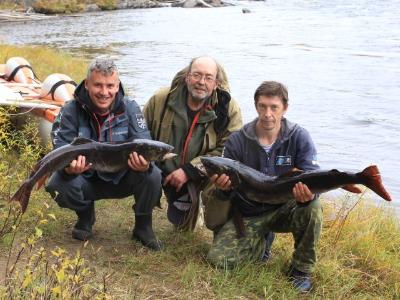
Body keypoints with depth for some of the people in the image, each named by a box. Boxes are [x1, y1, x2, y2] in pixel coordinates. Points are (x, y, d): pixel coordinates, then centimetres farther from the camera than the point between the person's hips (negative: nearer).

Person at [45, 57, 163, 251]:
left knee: (152, 176, -29)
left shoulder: (130, 108, -12)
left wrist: (144, 163, -43)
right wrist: (69, 167, -44)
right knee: (57, 184, -29)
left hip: (123, 179, 0)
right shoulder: (70, 111, -15)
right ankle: (85, 216, 7)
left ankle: (143, 226, 1)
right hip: (87, 180, 0)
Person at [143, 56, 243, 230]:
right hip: (167, 173, 2)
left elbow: (226, 151, -20)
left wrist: (189, 171, -26)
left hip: (205, 174, -2)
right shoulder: (160, 100, -10)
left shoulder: (229, 109, -15)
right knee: (180, 224, -2)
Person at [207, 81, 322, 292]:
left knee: (312, 209, -34)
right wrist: (224, 188, -32)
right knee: (218, 258, -17)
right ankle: (261, 242, 15)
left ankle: (301, 269, -9)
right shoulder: (237, 141, -9)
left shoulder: (299, 137, -10)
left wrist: (307, 194, -43)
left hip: (284, 209, -1)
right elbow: (230, 192, -5)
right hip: (249, 214, 1)